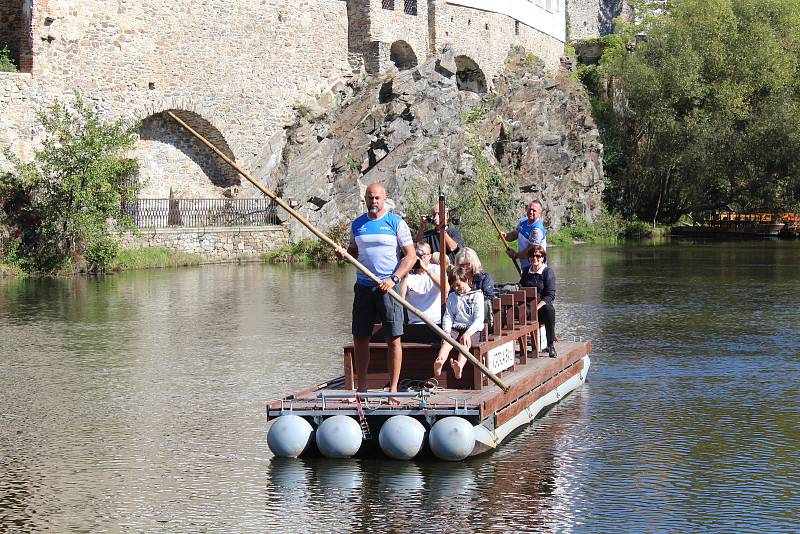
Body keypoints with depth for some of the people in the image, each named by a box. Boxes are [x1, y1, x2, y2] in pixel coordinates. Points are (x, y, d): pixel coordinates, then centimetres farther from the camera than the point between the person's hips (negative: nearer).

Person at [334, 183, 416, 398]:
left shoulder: (396, 223, -1)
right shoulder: (357, 225, 12)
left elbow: (410, 256, -3)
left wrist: (393, 279, -15)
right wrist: (344, 254, -3)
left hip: (388, 287, -4)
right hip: (363, 287, 4)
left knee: (393, 339, -4)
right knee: (360, 338, 5)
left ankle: (393, 389, 1)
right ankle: (362, 388, 13)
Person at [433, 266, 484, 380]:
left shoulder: (477, 295, 4)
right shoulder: (452, 297, 19)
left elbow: (479, 319, -5)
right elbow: (448, 317, 11)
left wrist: (468, 333, -20)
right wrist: (446, 332, -9)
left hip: (473, 329, -3)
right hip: (455, 328, 4)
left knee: (465, 342, -35)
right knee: (446, 342, -28)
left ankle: (459, 367, -63)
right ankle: (438, 365, -57)